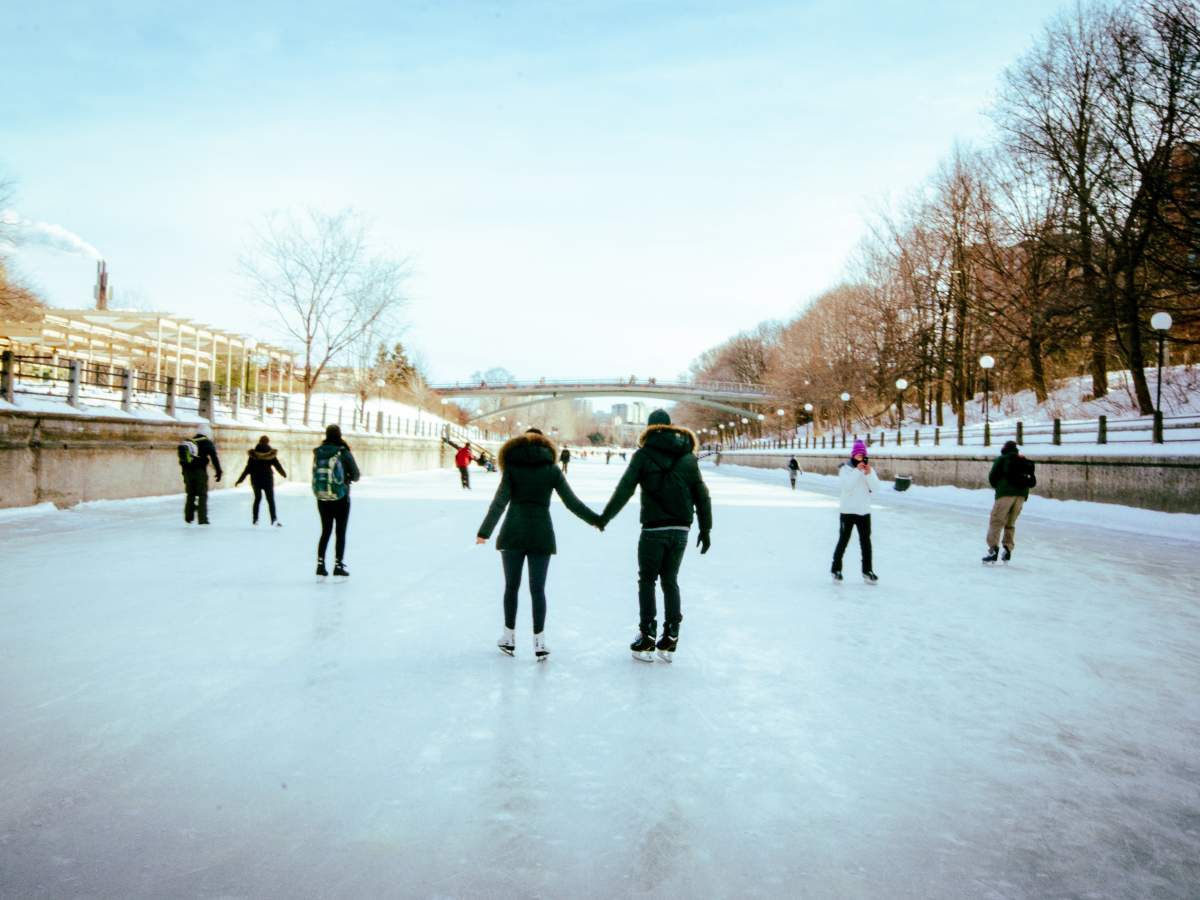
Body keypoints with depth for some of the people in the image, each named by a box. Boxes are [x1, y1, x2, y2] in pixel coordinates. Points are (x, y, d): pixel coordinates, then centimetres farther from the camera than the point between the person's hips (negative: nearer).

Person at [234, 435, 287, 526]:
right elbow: (278, 465, 1)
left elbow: (248, 468, -2)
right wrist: (284, 474, 17)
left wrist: (240, 480, 4)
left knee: (257, 498, 16)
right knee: (271, 500, -2)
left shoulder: (253, 454, -1)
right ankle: (274, 519, -13)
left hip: (255, 479, 2)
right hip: (267, 479, -2)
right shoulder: (271, 454, -5)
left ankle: (255, 519, 17)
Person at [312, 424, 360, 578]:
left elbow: (316, 473, 3)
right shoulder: (344, 453, -12)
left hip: (322, 499, 4)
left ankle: (320, 565, 16)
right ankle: (338, 566, 7)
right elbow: (356, 475, -6)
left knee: (325, 531, 16)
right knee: (340, 533, 7)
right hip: (340, 499, -4)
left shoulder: (318, 453, -1)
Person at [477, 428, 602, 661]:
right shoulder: (552, 469, 3)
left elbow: (500, 501, -9)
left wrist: (485, 531, -12)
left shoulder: (512, 467, 1)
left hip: (513, 533, 0)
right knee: (538, 589, 4)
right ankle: (539, 643, 2)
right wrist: (596, 520, 13)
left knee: (511, 587, 12)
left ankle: (509, 639, 20)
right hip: (541, 534, 0)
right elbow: (572, 502, 2)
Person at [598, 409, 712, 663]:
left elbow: (624, 489, -7)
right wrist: (705, 529, 14)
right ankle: (670, 639, 12)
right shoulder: (688, 456, 8)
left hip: (654, 529, -4)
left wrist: (605, 516, 2)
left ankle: (647, 638, 8)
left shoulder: (644, 454, -4)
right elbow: (702, 495, 8)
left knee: (647, 581, 9)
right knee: (670, 580, 14)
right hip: (681, 529, 4)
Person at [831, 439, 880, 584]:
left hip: (864, 511, 4)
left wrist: (869, 474, -17)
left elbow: (875, 488, -3)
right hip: (848, 511, -4)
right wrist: (857, 471, -23)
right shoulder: (845, 468, -6)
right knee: (843, 541, 3)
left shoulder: (869, 469, 6)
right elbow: (845, 486, -20)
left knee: (866, 542, 6)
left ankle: (867, 571, 15)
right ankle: (836, 569, 14)